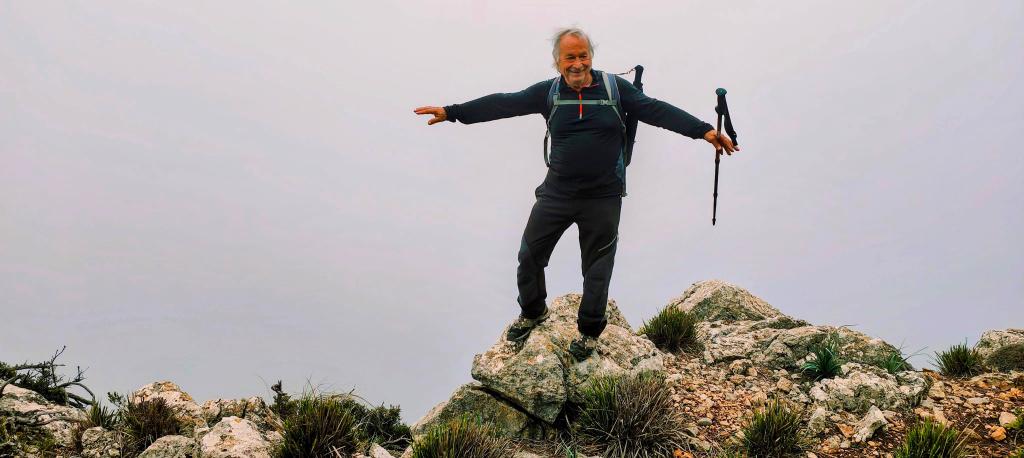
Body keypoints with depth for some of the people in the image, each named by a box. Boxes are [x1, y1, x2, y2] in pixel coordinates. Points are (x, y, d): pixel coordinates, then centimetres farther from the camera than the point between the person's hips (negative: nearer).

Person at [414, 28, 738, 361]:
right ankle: (533, 312, 36)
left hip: (603, 198, -2)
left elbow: (657, 110, -12)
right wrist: (451, 112, -10)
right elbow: (504, 104, -5)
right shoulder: (548, 93, -2)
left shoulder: (615, 88, -6)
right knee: (530, 254, 10)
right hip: (556, 194, 2)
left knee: (597, 266, 9)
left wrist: (704, 131, -22)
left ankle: (590, 331, 28)